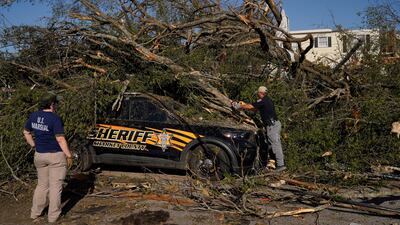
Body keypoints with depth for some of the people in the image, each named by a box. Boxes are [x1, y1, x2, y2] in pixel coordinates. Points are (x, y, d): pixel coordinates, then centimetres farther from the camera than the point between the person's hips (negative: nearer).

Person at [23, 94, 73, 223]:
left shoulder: (33, 116, 2)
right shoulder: (55, 118, -19)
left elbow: (26, 132, 14)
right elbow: (60, 139, -20)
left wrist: (33, 145, 18)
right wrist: (69, 156, -13)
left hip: (39, 155, 7)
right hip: (56, 156, -6)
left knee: (42, 184, 22)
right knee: (55, 186, 5)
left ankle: (35, 213, 29)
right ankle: (53, 216, 13)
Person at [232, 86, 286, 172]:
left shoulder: (262, 101, -13)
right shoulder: (267, 100, 18)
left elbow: (250, 107, -13)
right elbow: (255, 109, 24)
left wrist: (239, 106, 0)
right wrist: (244, 105, 22)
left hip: (272, 125, -10)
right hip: (275, 123, 10)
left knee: (275, 144, -8)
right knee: (277, 144, 13)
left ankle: (280, 165, -7)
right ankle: (280, 163, 19)